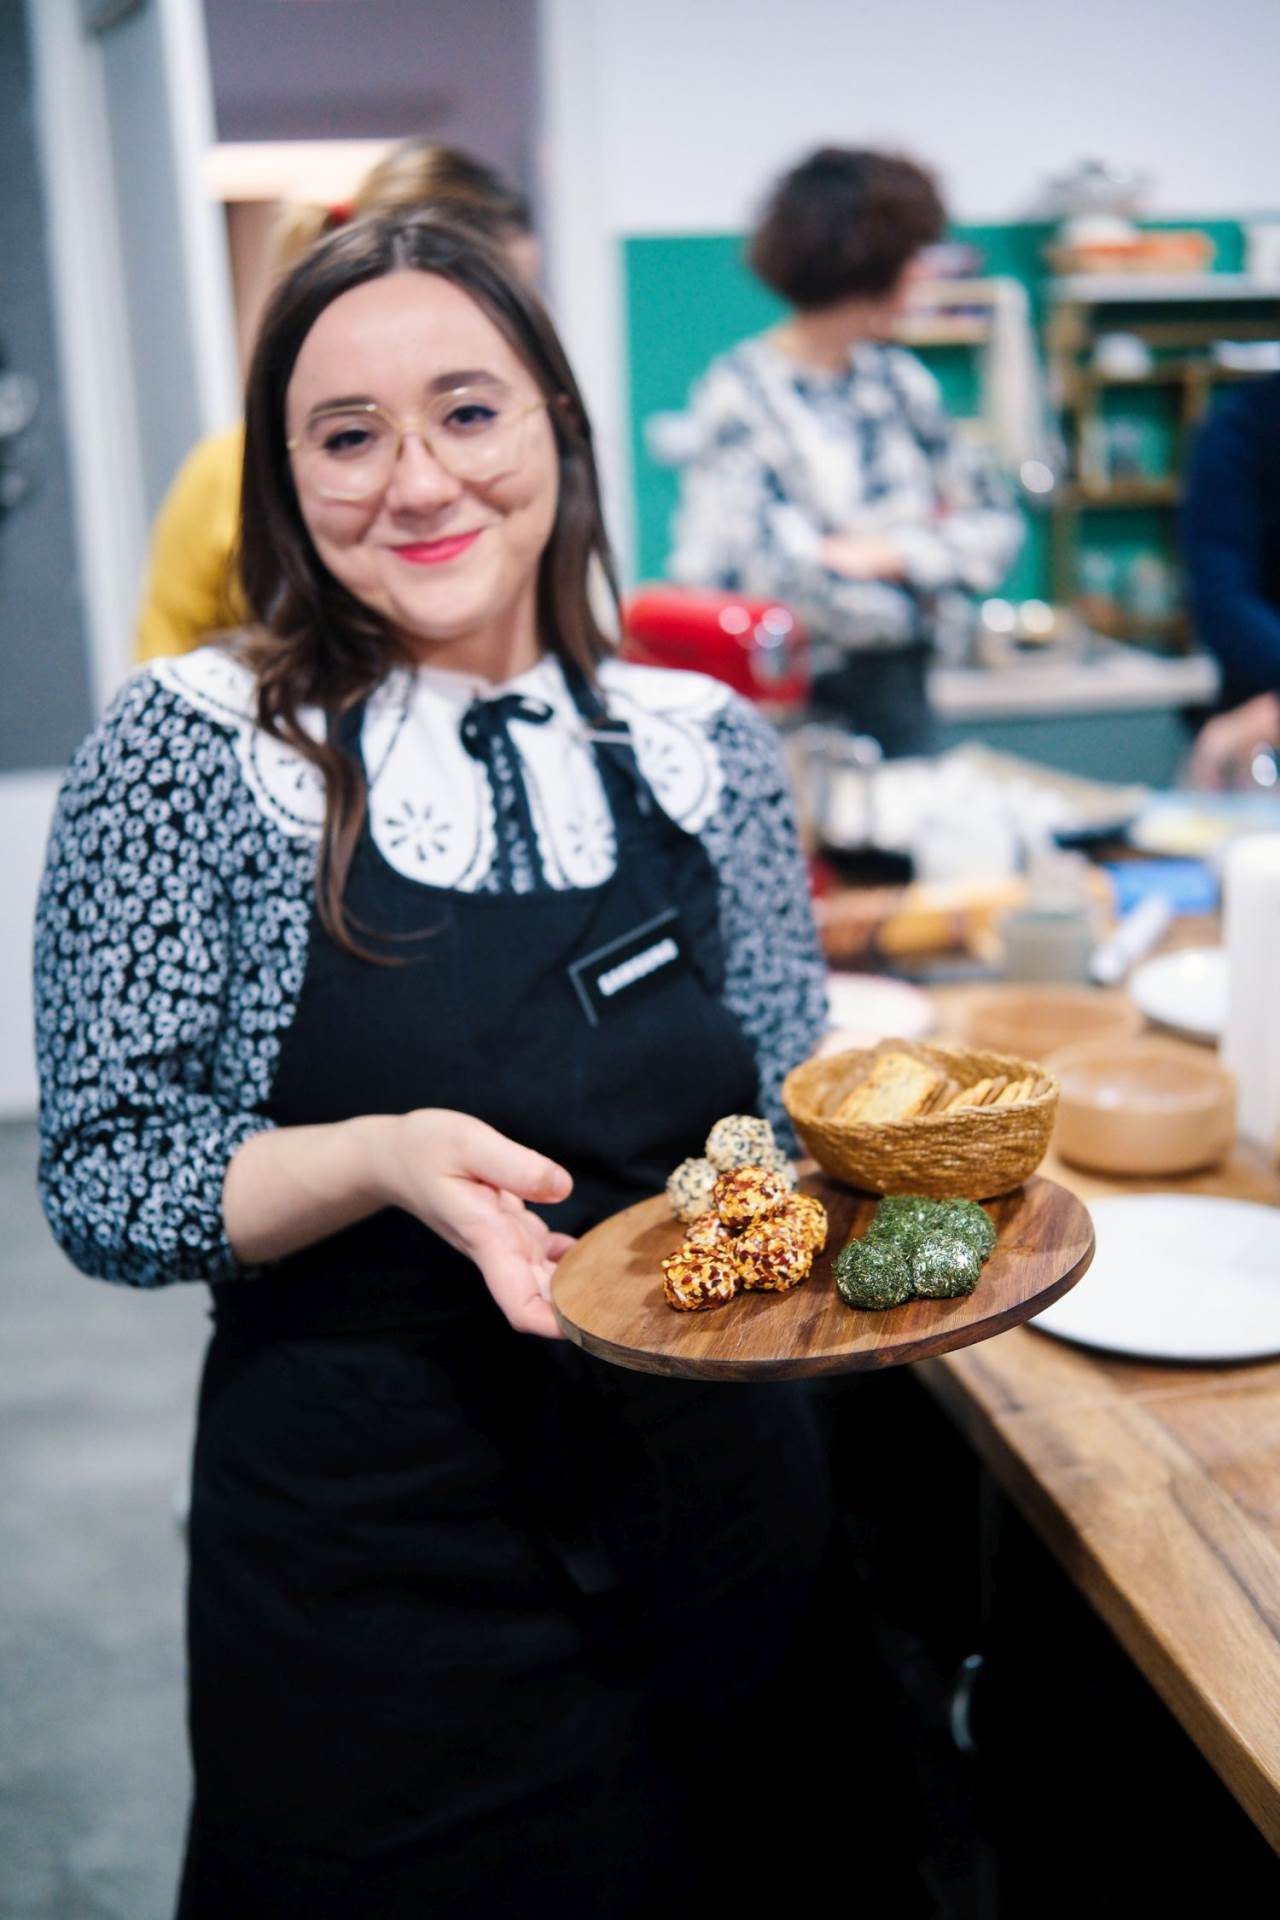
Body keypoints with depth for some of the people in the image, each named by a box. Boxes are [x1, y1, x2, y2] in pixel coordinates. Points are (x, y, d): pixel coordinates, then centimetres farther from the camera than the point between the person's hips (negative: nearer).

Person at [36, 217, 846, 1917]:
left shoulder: (706, 748, 0)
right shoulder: (189, 754, -10)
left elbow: (794, 1111, 7)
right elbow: (101, 1182, -9)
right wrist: (382, 1161, -26)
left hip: (712, 1513, 3)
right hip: (368, 1566, -3)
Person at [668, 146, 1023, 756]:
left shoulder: (897, 380, 8)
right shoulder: (740, 393, -12)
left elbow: (996, 522, 7)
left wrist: (889, 553, -11)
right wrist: (928, 548, -5)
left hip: (897, 698, 6)